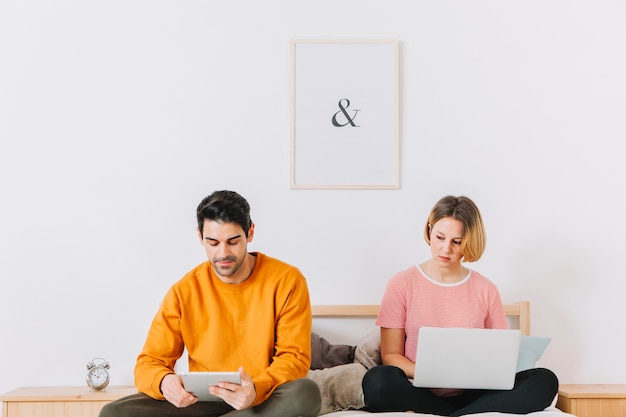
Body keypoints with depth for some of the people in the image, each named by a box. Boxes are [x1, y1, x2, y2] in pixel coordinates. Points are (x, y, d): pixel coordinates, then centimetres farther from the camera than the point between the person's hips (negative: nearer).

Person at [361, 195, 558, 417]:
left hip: (472, 394, 3)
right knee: (378, 381, -35)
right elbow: (391, 355, 0)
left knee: (544, 381, -22)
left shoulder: (486, 290, 9)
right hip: (422, 393, -2)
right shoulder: (401, 285, 2)